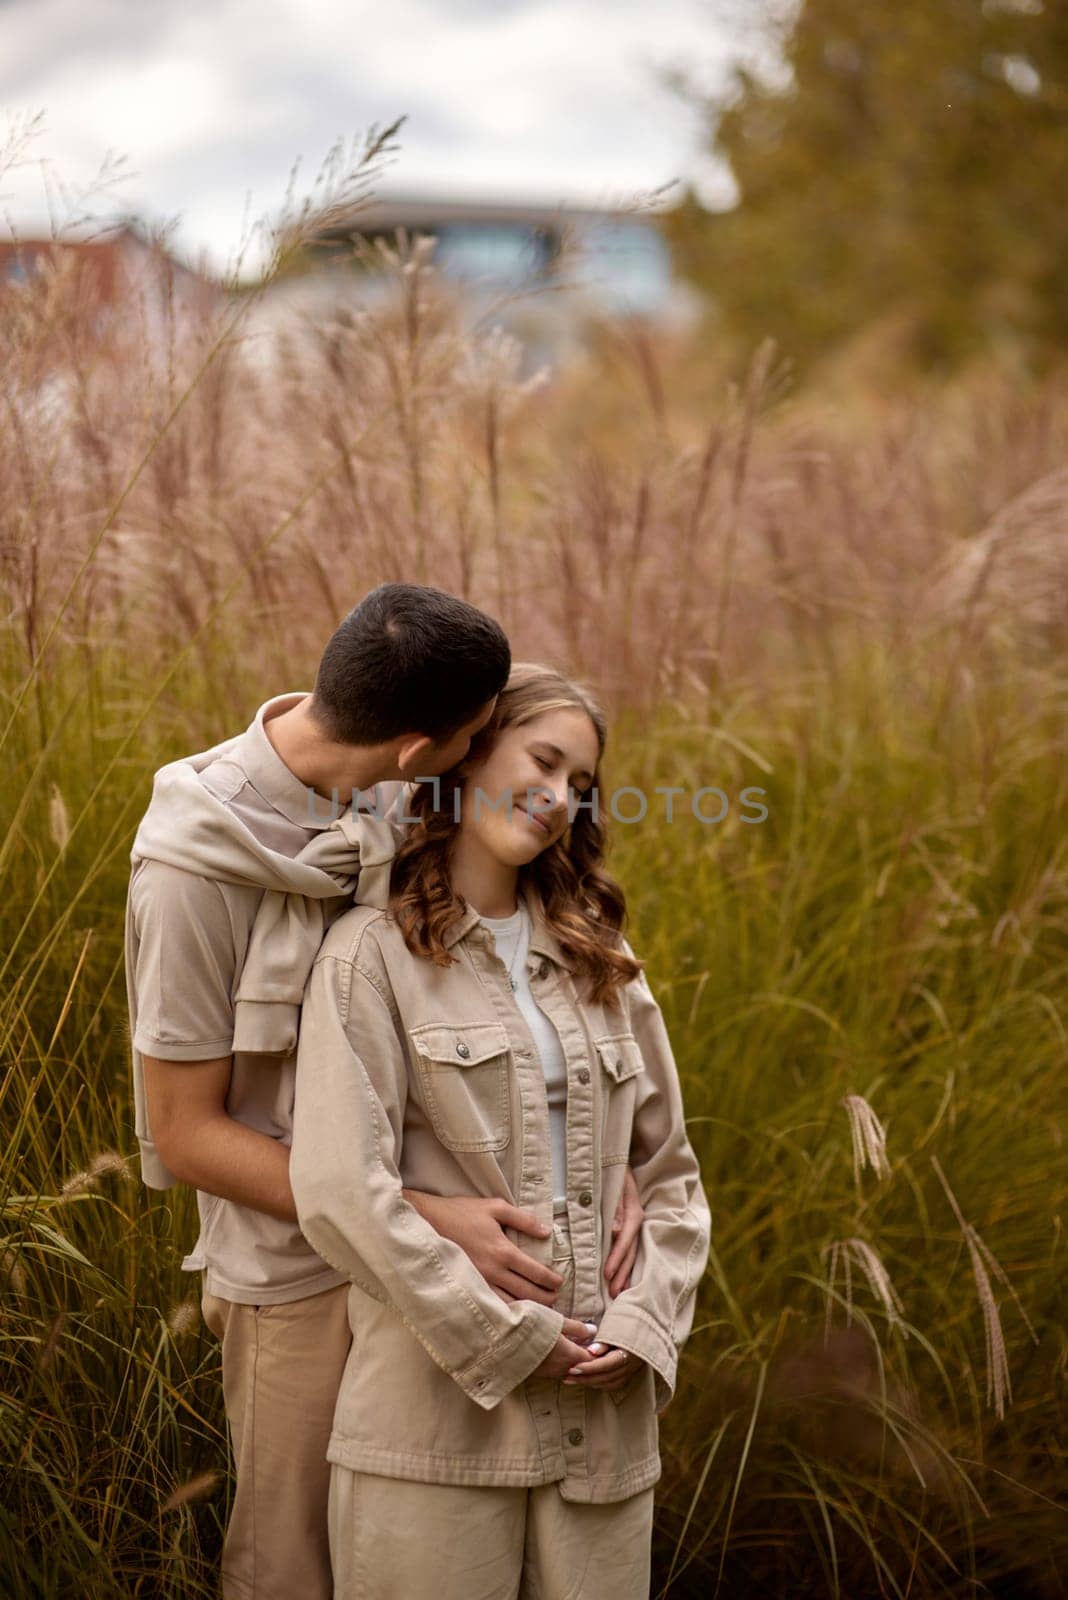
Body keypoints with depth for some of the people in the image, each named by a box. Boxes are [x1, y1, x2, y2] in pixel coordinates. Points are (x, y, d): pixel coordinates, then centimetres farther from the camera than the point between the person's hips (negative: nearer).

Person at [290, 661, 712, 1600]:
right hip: (434, 1411, -5)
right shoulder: (375, 951, -2)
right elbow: (340, 1190, -12)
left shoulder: (600, 962, 16)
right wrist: (505, 1341, -12)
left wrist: (646, 1322, -1)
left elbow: (671, 1172, 16)